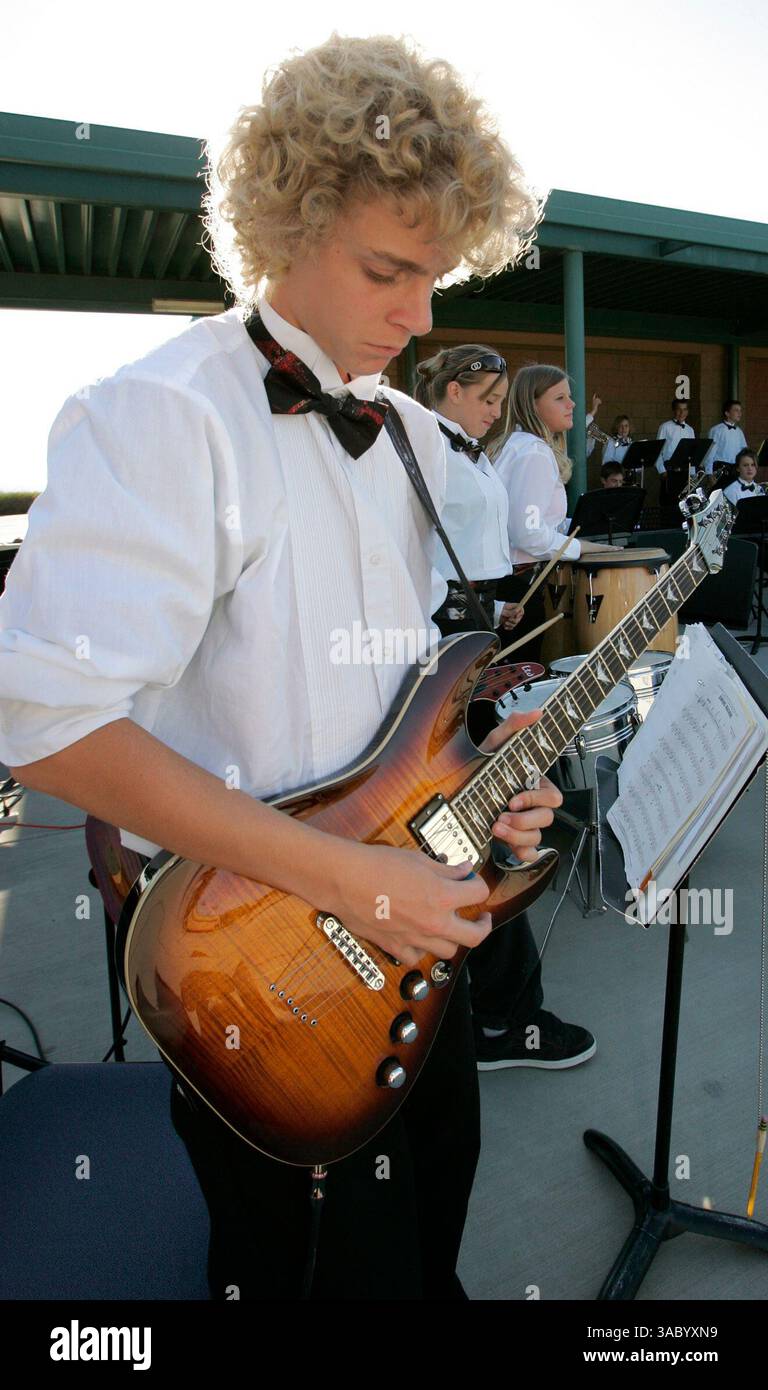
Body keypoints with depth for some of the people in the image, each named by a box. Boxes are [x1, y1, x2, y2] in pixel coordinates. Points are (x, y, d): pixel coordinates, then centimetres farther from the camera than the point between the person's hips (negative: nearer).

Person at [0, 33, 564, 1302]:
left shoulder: (410, 432, 7)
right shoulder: (163, 417, -20)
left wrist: (478, 760, -4)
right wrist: (346, 874, -27)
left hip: (421, 912, 8)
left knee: (431, 1224, 29)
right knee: (321, 1263, 18)